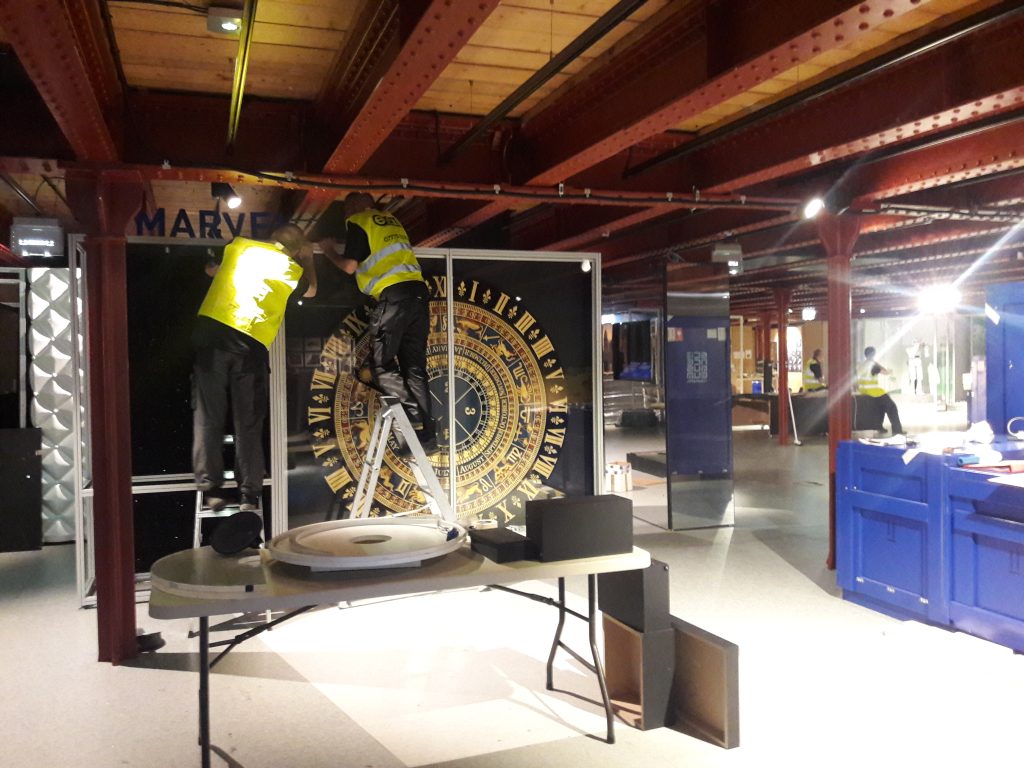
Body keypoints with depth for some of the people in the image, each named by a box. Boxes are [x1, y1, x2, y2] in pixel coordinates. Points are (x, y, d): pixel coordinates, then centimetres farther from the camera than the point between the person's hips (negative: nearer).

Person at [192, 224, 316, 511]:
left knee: (208, 417, 5)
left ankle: (211, 489, 2)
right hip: (251, 344, -1)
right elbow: (311, 290, 36)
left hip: (211, 331, 1)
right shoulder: (292, 268, 15)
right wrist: (308, 259, 48)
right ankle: (249, 495, 5)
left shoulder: (240, 245, 18)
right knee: (248, 423, 6)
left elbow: (211, 269, 36)